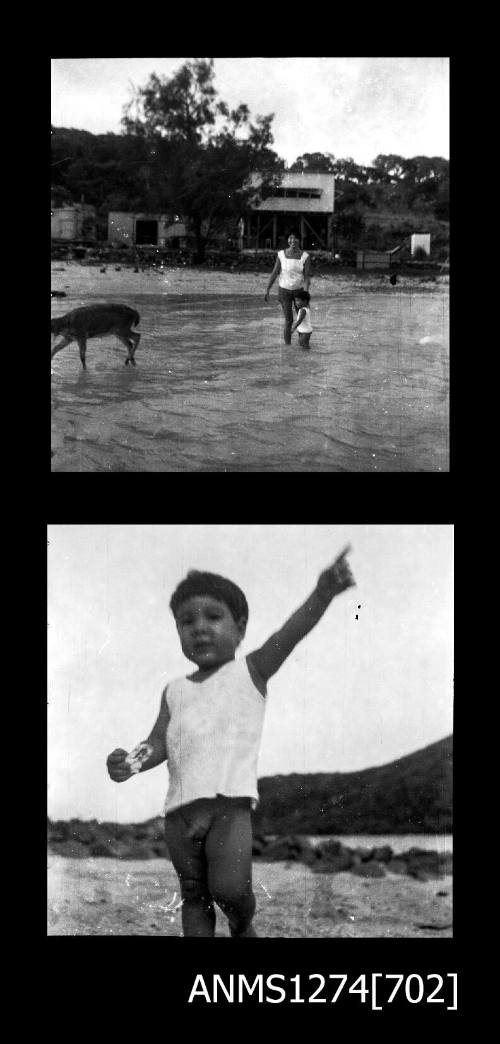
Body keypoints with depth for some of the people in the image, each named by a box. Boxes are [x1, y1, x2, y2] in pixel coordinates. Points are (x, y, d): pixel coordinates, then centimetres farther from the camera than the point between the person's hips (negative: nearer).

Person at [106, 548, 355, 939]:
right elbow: (159, 741, 12)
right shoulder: (175, 691, 18)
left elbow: (290, 633, -10)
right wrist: (132, 762, -13)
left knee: (231, 887, -16)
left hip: (230, 803, -4)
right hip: (180, 808, 4)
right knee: (194, 895, 6)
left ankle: (243, 927, 16)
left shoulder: (249, 671, 5)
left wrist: (322, 594, -28)